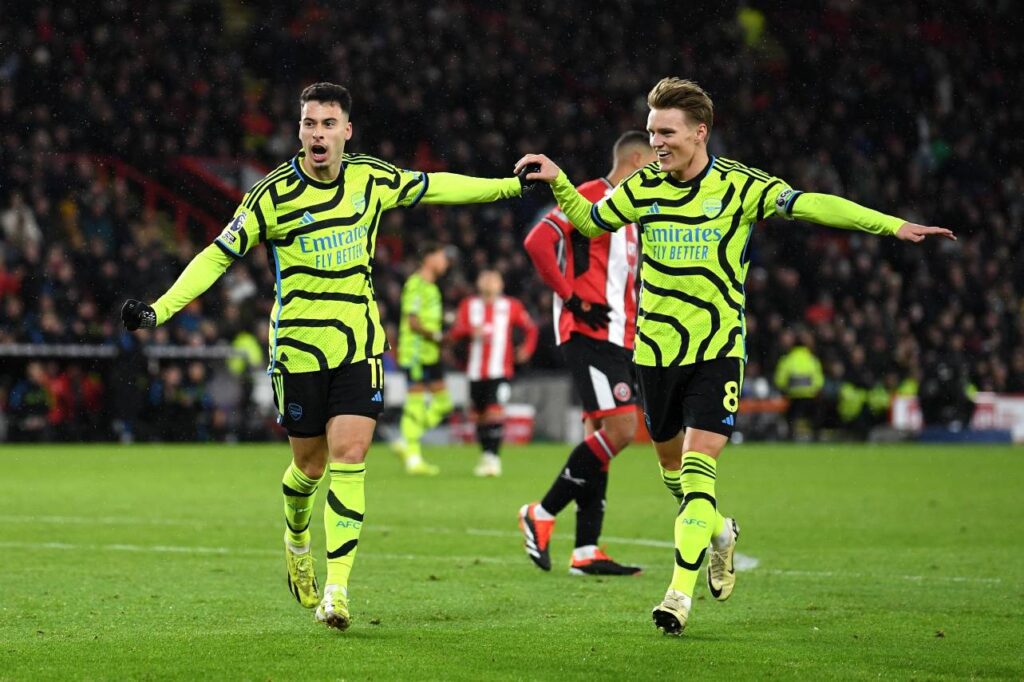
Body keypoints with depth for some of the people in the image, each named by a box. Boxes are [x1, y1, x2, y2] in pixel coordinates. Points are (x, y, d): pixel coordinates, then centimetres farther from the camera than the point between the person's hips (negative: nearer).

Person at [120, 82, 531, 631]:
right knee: (310, 464, 7)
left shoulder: (372, 178, 0)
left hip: (360, 343, 2)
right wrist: (159, 310, -18)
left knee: (349, 457, -11)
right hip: (297, 346, -2)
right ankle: (297, 542, 41)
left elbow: (434, 187, 16)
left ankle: (336, 589, -11)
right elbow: (219, 255, -8)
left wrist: (514, 185, 21)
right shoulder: (274, 194, -10)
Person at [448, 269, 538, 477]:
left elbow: (530, 329, 15)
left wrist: (526, 349, -2)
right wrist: (471, 332, -18)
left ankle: (493, 457, -17)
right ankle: (485, 456, 21)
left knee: (495, 412, -17)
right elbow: (455, 334, 2)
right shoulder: (469, 305, 9)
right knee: (479, 415, 8)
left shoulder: (511, 306, 5)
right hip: (476, 372, 3)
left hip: (500, 372, -3)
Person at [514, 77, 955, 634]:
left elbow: (808, 205, -16)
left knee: (698, 467, -15)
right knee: (671, 462, 14)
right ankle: (718, 531, 44)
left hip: (717, 348, -4)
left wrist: (893, 225, -25)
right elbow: (590, 221, 18)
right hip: (656, 349, 4)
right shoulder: (643, 188, 2)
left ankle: (681, 591, -17)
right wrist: (558, 182, 0)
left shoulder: (738, 185, -8)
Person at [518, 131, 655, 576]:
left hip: (615, 338, 10)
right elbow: (538, 242, -20)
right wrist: (572, 300, -18)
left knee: (601, 437, 7)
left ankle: (586, 551, 8)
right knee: (620, 429, -16)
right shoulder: (590, 197, -8)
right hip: (587, 335, -10)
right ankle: (541, 515, -6)